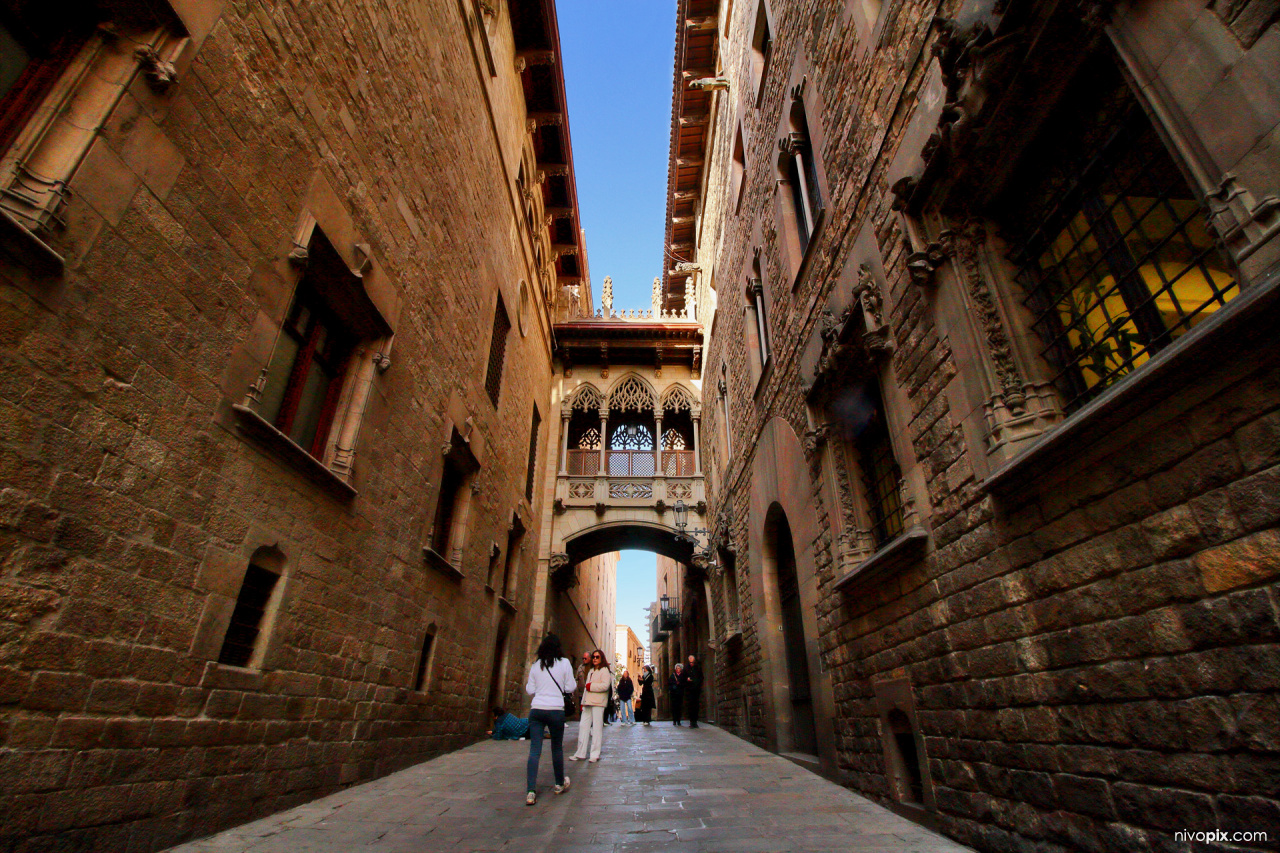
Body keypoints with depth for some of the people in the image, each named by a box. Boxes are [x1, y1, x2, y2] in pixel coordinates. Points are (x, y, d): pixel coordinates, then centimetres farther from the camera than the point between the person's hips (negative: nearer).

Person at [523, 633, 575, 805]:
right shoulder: (564, 663, -3)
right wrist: (575, 684, 20)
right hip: (556, 710, -2)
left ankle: (530, 791, -6)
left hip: (536, 710, 2)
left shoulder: (536, 665, 5)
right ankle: (560, 784, 31)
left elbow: (530, 690, 10)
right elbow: (570, 688, 0)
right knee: (557, 747, 14)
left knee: (534, 749, 2)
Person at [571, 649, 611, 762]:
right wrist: (583, 702, 17)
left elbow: (605, 685, -17)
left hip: (598, 703, -8)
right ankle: (580, 753, 13)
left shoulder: (604, 670, -2)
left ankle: (595, 754, 4)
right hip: (588, 702, 8)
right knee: (583, 727, 6)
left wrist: (591, 686, -10)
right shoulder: (591, 671, 24)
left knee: (597, 728, -3)